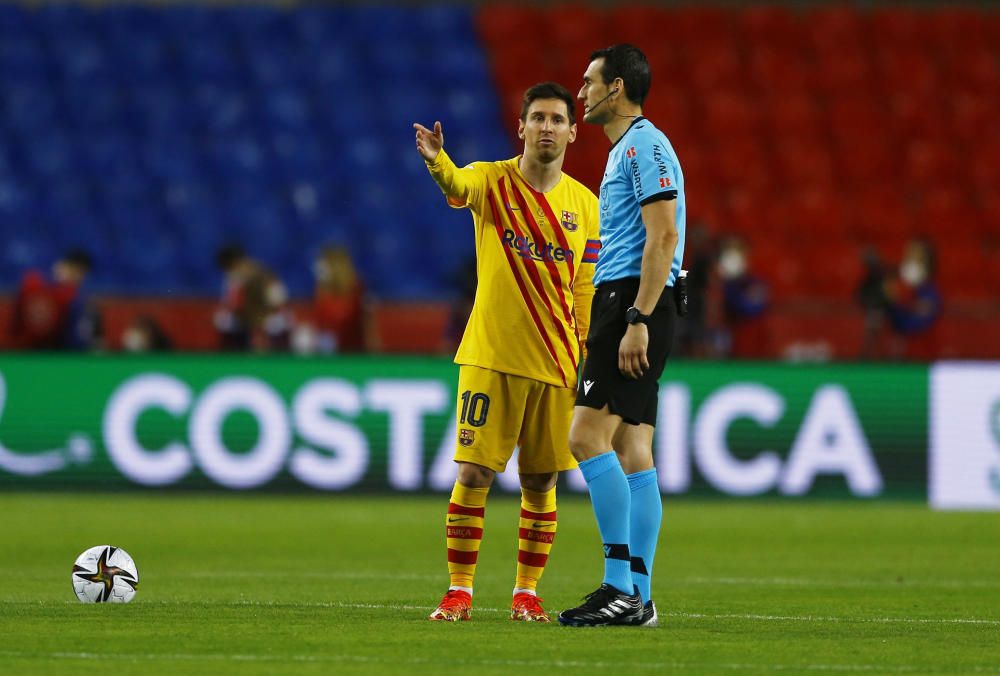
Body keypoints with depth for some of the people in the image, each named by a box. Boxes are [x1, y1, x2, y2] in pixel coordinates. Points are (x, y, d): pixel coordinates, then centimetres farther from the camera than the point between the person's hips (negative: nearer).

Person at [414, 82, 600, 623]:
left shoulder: (585, 205, 7)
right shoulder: (493, 182, -3)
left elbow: (586, 294, 10)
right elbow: (459, 186, -28)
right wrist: (436, 161, -51)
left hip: (556, 364, 3)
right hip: (490, 357, -3)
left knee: (541, 483, 5)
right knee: (473, 473, -7)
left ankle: (526, 592, 16)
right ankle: (459, 592, 2)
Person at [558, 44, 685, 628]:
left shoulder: (646, 146, -10)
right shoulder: (626, 150, 22)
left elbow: (662, 238, -18)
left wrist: (637, 321, -24)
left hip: (634, 303, -10)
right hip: (625, 307, 10)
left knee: (588, 436, -16)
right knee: (631, 450, 7)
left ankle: (621, 585, -18)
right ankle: (637, 596, 6)